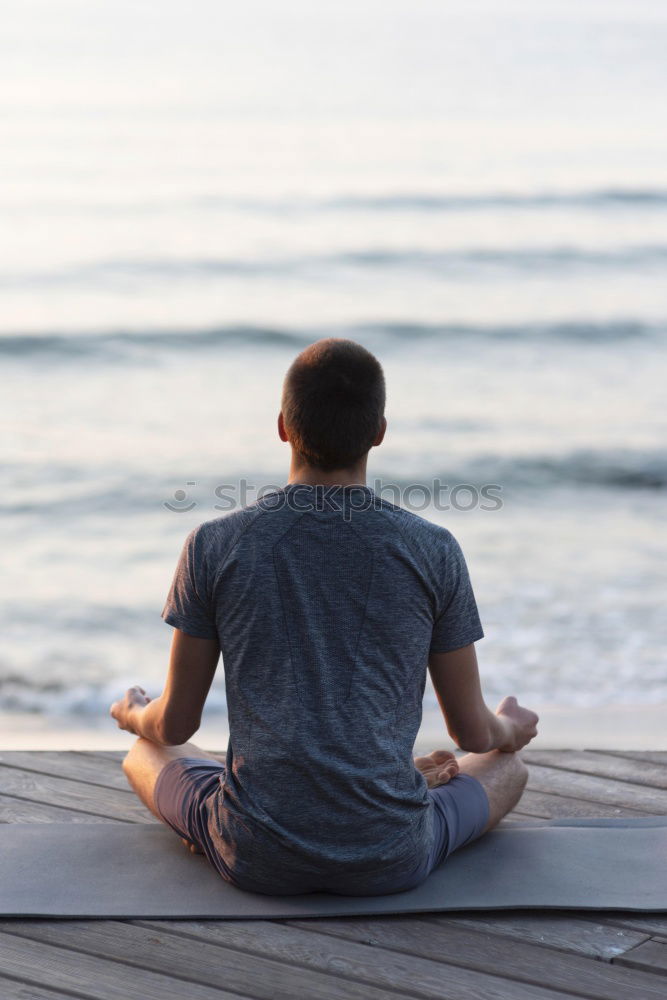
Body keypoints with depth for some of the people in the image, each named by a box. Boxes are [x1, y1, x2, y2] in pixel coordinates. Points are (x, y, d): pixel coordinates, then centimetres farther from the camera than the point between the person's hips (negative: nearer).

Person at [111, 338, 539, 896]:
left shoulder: (216, 546, -3)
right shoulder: (433, 552, -4)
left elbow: (175, 726, 6)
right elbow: (473, 731, 6)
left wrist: (135, 716, 31)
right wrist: (511, 729, 31)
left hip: (256, 859, 0)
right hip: (390, 860, 0)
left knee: (146, 758, 33)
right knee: (507, 768, 30)